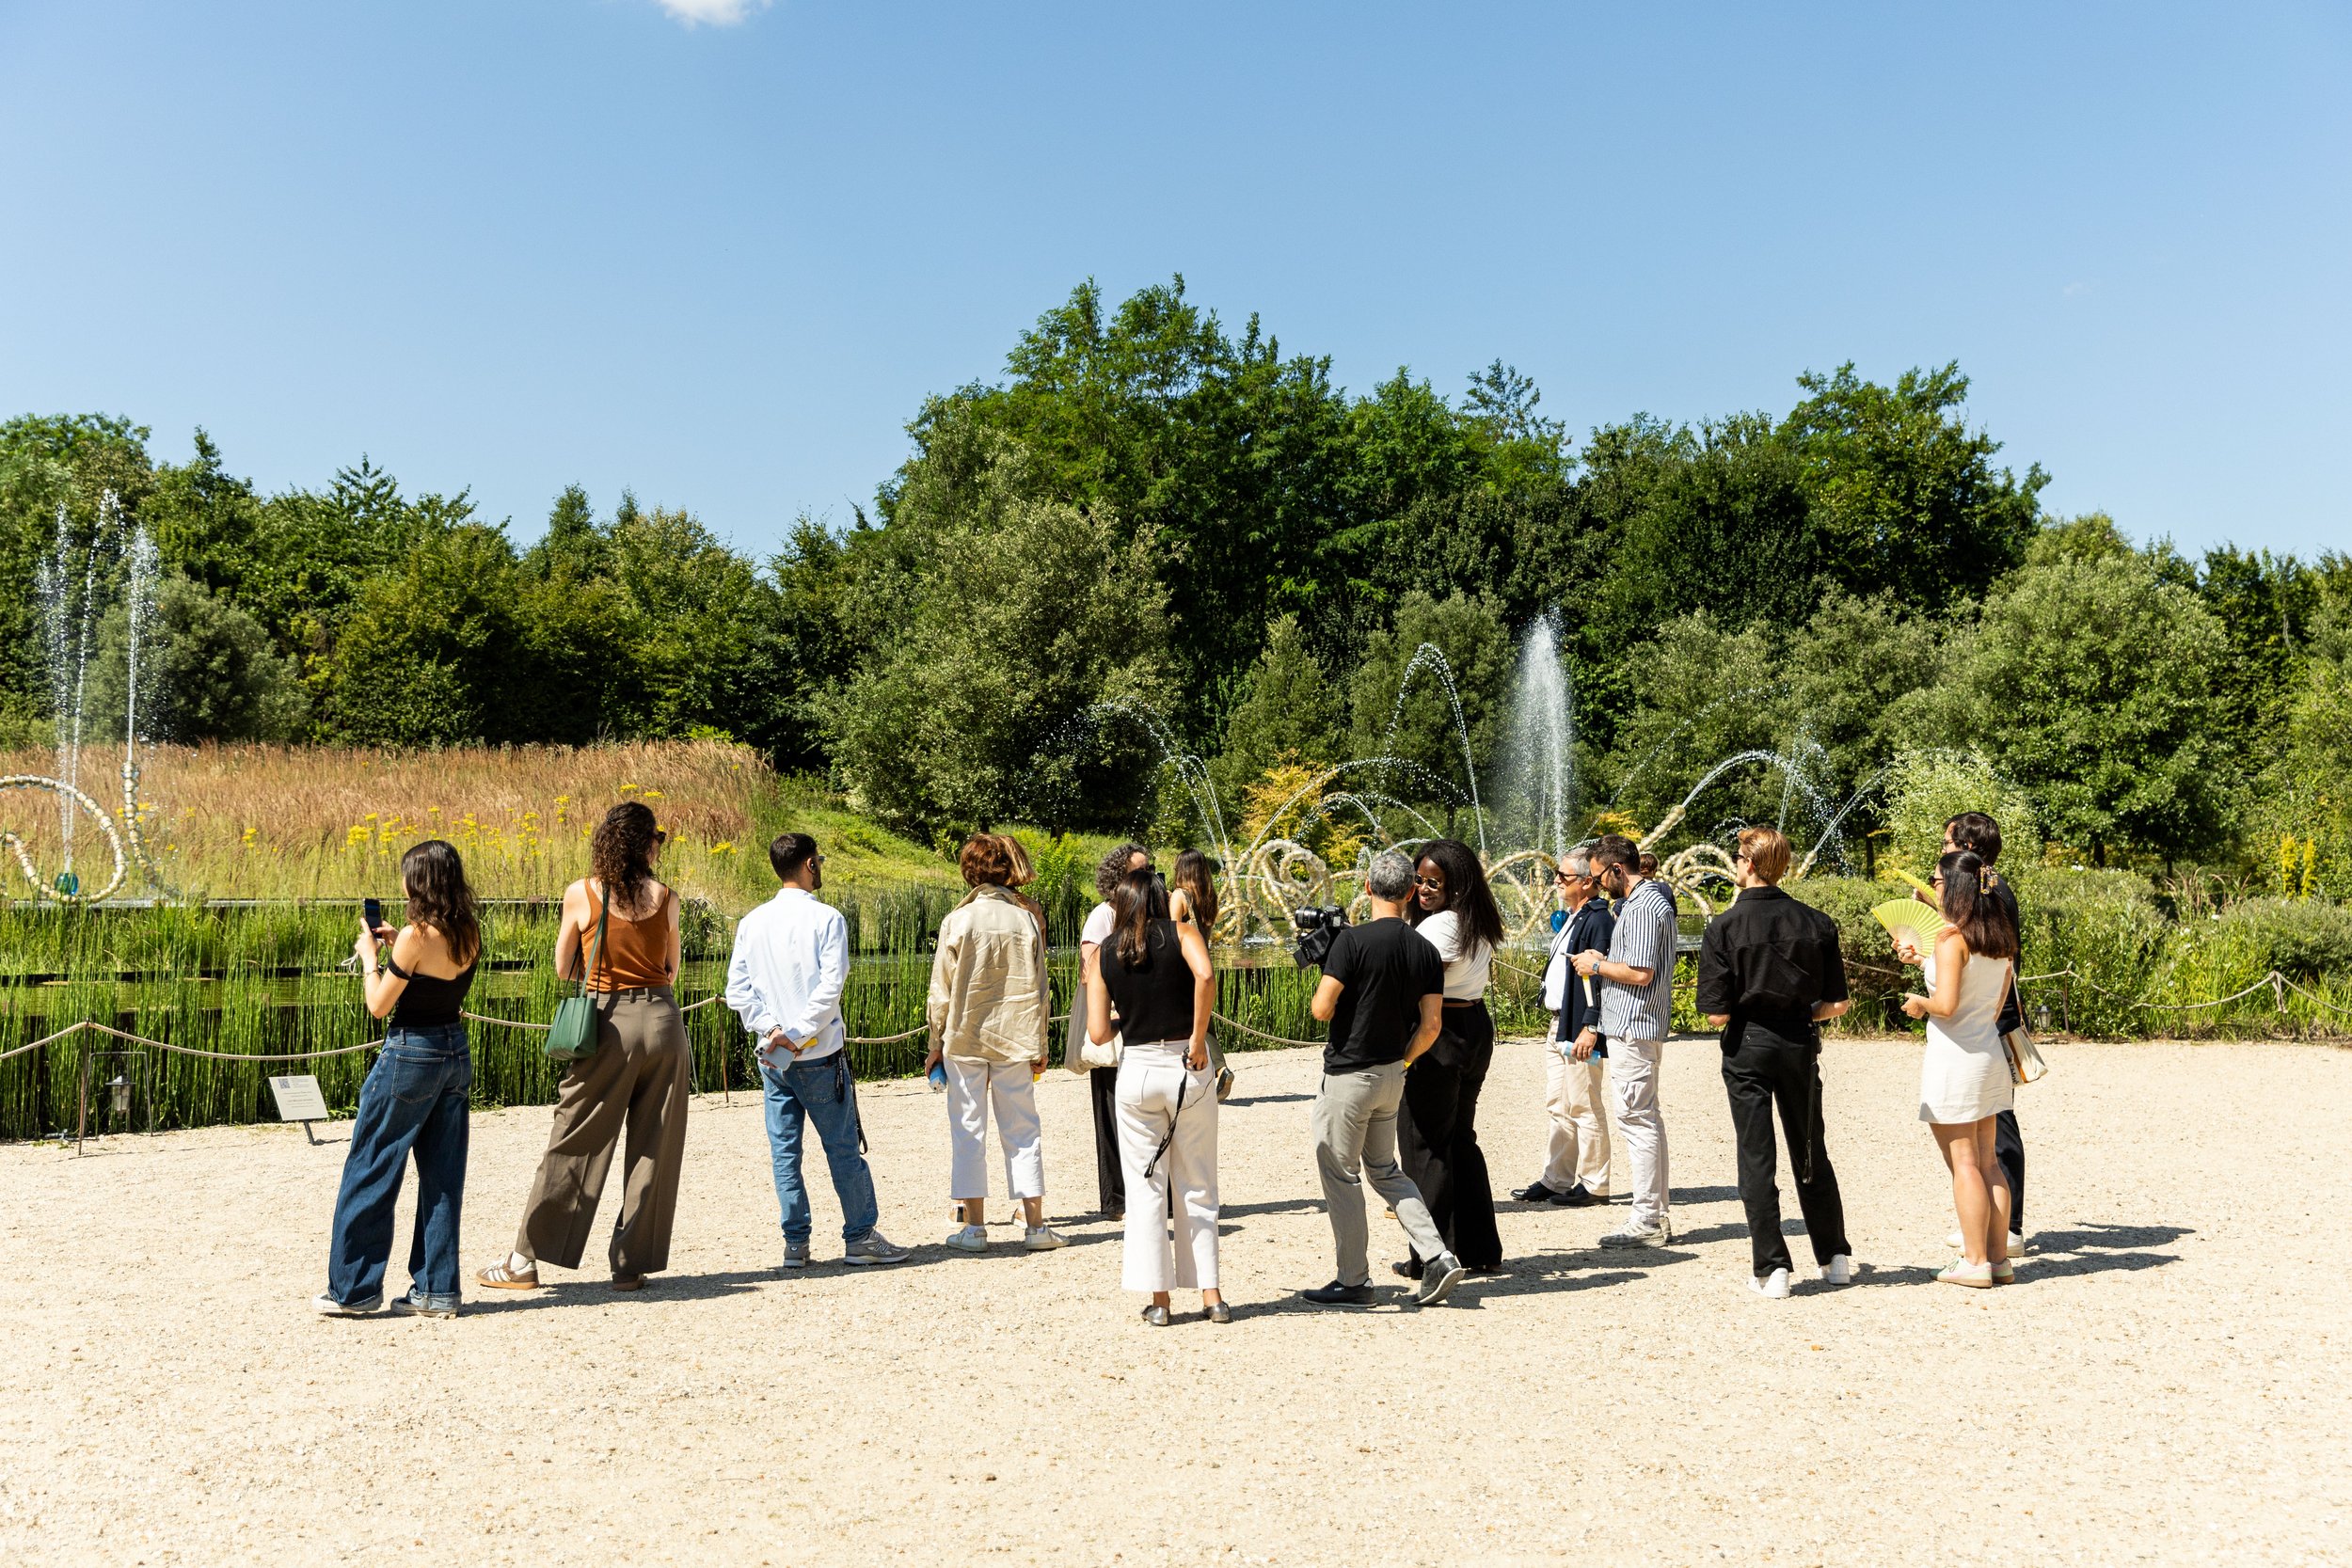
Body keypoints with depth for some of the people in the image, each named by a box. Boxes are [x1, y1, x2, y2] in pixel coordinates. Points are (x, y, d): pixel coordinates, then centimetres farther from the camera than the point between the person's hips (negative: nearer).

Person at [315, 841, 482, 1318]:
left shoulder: (416, 936, -18)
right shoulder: (468, 935, 3)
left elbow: (379, 1005, -12)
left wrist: (369, 956, 1)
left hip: (410, 1056, -7)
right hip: (456, 1053, 7)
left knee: (369, 1173, 7)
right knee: (443, 1178, 10)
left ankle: (353, 1289, 15)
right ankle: (436, 1290, 14)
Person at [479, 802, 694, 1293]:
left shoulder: (580, 894, -2)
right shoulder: (665, 898, 1)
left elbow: (564, 968, 9)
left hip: (609, 1022, -1)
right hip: (663, 1021, 1)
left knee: (575, 1145, 6)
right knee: (654, 1149, 8)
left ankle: (526, 1259, 12)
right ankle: (631, 1264, 13)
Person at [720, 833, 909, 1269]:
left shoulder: (751, 923, 6)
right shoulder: (827, 919, -8)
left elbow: (738, 990, 0)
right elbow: (830, 988, -17)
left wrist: (772, 1030, -7)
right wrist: (796, 1036, -13)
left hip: (771, 1056, 4)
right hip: (820, 1054, -4)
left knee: (783, 1151, 8)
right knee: (843, 1147, 4)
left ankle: (796, 1243, 10)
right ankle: (860, 1238, 9)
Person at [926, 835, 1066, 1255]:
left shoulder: (957, 921, -7)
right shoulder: (1025, 920, -1)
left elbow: (942, 990, -4)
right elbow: (1039, 990, 2)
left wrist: (936, 1044, 6)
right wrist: (1040, 1046, 11)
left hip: (964, 1040, -2)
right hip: (1015, 1041, 2)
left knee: (968, 1131, 6)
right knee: (1021, 1131, 9)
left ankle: (974, 1227, 8)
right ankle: (1036, 1227, 9)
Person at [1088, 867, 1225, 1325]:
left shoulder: (1104, 953, 6)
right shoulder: (1182, 933, 1)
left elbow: (1098, 1033, 0)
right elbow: (1205, 975, -22)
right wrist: (1198, 1041, -14)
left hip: (1136, 1070, 1)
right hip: (1188, 1068, -1)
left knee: (1146, 1190, 9)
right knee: (1197, 1188, 10)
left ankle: (1158, 1300, 10)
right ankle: (1211, 1296, 12)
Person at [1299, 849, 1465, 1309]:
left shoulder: (1352, 940, -18)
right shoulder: (1426, 951, 0)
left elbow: (1322, 1009, -19)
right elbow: (1431, 1025, 1)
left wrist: (1321, 989, 4)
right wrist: (1403, 1061, 16)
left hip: (1349, 1075, -6)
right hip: (1392, 1075, 6)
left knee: (1340, 1174, 7)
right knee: (1384, 1169, 21)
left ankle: (1353, 1280, 13)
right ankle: (1438, 1257, 11)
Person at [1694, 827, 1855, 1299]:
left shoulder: (1724, 927, -13)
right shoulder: (1817, 923, -3)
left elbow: (1717, 1015, -15)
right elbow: (1837, 1003, -2)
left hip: (1747, 1048, -3)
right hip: (1800, 1046, 3)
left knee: (1756, 1158, 4)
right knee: (1811, 1154, 17)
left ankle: (1771, 1268, 4)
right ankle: (1835, 1257, 26)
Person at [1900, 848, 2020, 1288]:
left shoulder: (1951, 937, -17)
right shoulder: (2001, 938, 6)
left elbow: (1946, 1004, -24)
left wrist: (1919, 1002, -3)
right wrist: (1929, 962, 22)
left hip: (1954, 1056, -8)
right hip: (1990, 1052, 8)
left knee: (1963, 1163, 0)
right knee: (1987, 1160, 13)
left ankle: (1975, 1263, 4)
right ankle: (1999, 1258, 16)